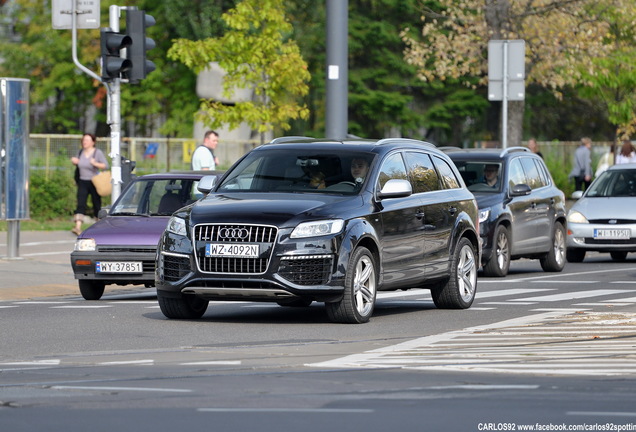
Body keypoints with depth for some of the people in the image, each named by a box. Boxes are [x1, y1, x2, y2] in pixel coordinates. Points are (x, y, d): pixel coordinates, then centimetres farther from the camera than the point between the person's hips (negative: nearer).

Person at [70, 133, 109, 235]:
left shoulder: (98, 153, -6)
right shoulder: (81, 152, 8)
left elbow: (106, 166, -12)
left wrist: (95, 164, -28)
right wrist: (74, 162, 0)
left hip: (94, 183, -3)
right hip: (82, 182, 3)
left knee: (97, 204, 7)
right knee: (80, 204, -12)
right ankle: (78, 227, -24)